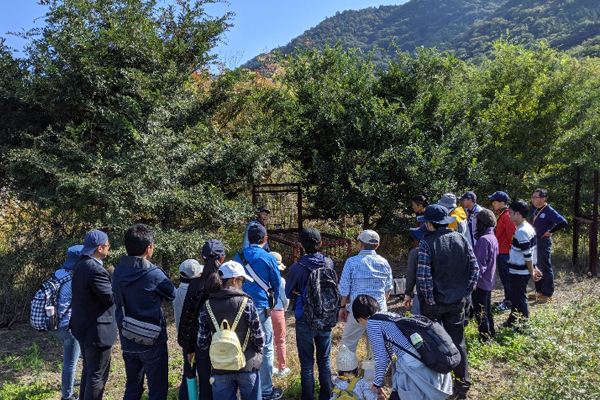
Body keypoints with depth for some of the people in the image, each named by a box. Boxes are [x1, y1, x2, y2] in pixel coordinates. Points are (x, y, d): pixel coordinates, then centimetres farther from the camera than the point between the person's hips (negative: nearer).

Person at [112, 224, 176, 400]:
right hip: (152, 342, -6)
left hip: (128, 342, 6)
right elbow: (172, 294, -5)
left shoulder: (117, 272, -3)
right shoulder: (153, 274, -21)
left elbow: (119, 299, 9)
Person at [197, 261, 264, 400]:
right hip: (248, 365, -2)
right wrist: (258, 353, 9)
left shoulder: (207, 306, -4)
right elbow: (258, 336, -10)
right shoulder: (246, 302, -12)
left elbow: (202, 342, -3)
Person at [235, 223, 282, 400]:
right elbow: (276, 283, 2)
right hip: (261, 307, -4)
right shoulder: (268, 258, -7)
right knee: (265, 349, 6)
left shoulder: (238, 257, 3)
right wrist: (273, 303, 19)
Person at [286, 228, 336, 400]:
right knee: (324, 361, 18)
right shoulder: (329, 263, -7)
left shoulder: (297, 268, -17)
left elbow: (289, 294, -3)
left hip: (305, 321, -3)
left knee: (307, 363, 10)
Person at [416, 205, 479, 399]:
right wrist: (465, 293, 6)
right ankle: (462, 384, 26)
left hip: (434, 303, -4)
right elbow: (475, 270, -1)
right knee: (457, 341, 17)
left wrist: (430, 299, -10)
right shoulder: (462, 239, -2)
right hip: (457, 302, 4)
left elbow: (423, 276, -22)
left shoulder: (427, 243, -17)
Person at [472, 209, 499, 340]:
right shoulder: (493, 237, 8)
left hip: (481, 283, -9)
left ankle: (485, 340, 9)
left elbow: (480, 263, -22)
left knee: (481, 315, 1)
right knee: (487, 312, 21)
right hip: (489, 282, 9)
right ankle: (491, 336, 33)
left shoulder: (484, 239, -20)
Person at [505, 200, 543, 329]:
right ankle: (511, 323, 34)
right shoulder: (528, 228, 8)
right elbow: (532, 251, 13)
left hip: (519, 272, -10)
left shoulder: (521, 231, -23)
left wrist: (532, 272, -14)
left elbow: (527, 255, -23)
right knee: (515, 297, 21)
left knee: (520, 299, 3)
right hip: (520, 271, 10)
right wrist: (534, 267, 16)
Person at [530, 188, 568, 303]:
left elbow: (563, 222, -26)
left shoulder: (549, 211, -17)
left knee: (545, 268, 1)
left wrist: (550, 232, -18)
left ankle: (548, 294, 13)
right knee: (537, 267, 17)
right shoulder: (535, 209, 6)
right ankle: (539, 291, 30)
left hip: (544, 242, -8)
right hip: (535, 241, 8)